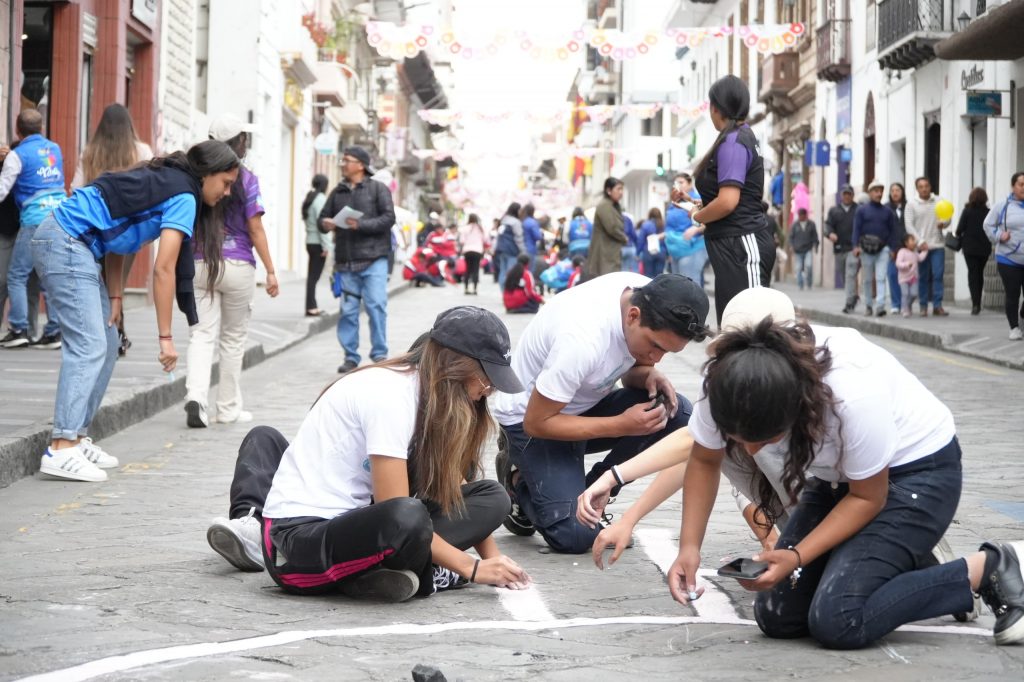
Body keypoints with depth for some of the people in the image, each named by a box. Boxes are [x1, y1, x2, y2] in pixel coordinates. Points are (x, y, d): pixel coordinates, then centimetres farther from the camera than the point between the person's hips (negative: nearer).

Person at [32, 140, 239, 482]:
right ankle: (61, 450, -19)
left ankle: (77, 438, 10)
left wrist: (114, 296, 6)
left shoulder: (165, 181, 18)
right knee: (89, 346, -14)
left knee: (106, 344, 10)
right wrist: (166, 337, -13)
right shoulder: (184, 197, -9)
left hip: (73, 244, 10)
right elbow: (163, 269, -15)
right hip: (66, 243, -10)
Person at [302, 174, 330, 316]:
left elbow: (306, 220, 14)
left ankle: (312, 307, 13)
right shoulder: (321, 199, -12)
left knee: (312, 276, 10)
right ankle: (310, 308, -5)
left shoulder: (309, 199, 14)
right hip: (318, 242, -8)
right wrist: (326, 246, -15)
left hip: (310, 242, 8)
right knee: (314, 276, -6)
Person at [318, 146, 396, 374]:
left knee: (376, 306, -6)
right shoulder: (338, 192, 15)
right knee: (348, 310, 4)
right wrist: (325, 224, -7)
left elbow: (388, 218, -7)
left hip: (373, 259, -4)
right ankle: (351, 357, 11)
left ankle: (379, 354, 3)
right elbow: (323, 217, 17)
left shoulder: (378, 188, 2)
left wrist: (361, 224, -18)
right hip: (346, 261, 4)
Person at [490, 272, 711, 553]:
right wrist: (621, 425, -28)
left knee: (676, 414, -18)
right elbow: (536, 423, -25)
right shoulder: (582, 340, -36)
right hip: (529, 416, -7)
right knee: (575, 535, -24)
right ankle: (521, 484, 8)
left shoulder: (651, 300, -14)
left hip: (585, 404, 7)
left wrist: (650, 376, -19)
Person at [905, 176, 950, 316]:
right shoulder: (911, 204, 2)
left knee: (938, 274, -7)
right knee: (924, 277, 3)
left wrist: (943, 223, -14)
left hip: (937, 245, 1)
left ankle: (937, 306, -5)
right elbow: (909, 225, -2)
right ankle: (923, 306, 11)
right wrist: (921, 241, -12)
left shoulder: (938, 202, 8)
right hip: (920, 246, -1)